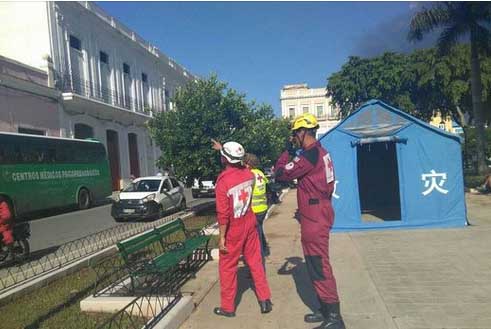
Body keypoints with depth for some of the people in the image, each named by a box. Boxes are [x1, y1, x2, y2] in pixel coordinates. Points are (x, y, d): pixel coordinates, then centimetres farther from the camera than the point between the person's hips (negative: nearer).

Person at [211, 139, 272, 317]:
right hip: (250, 224, 5)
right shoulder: (248, 173, -5)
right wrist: (223, 149, 28)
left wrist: (222, 237, -13)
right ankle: (265, 300, 23)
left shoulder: (223, 181, -21)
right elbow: (237, 164, 22)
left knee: (227, 268, 10)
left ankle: (228, 307, 22)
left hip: (233, 230, -5)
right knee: (255, 262, 16)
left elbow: (223, 214, -21)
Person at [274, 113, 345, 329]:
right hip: (321, 211, 10)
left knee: (319, 267, -3)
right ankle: (326, 310, 28)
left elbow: (280, 174, -14)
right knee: (317, 264, 17)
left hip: (314, 218, -10)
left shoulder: (310, 154, -18)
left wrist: (287, 151, -3)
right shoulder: (321, 152, 13)